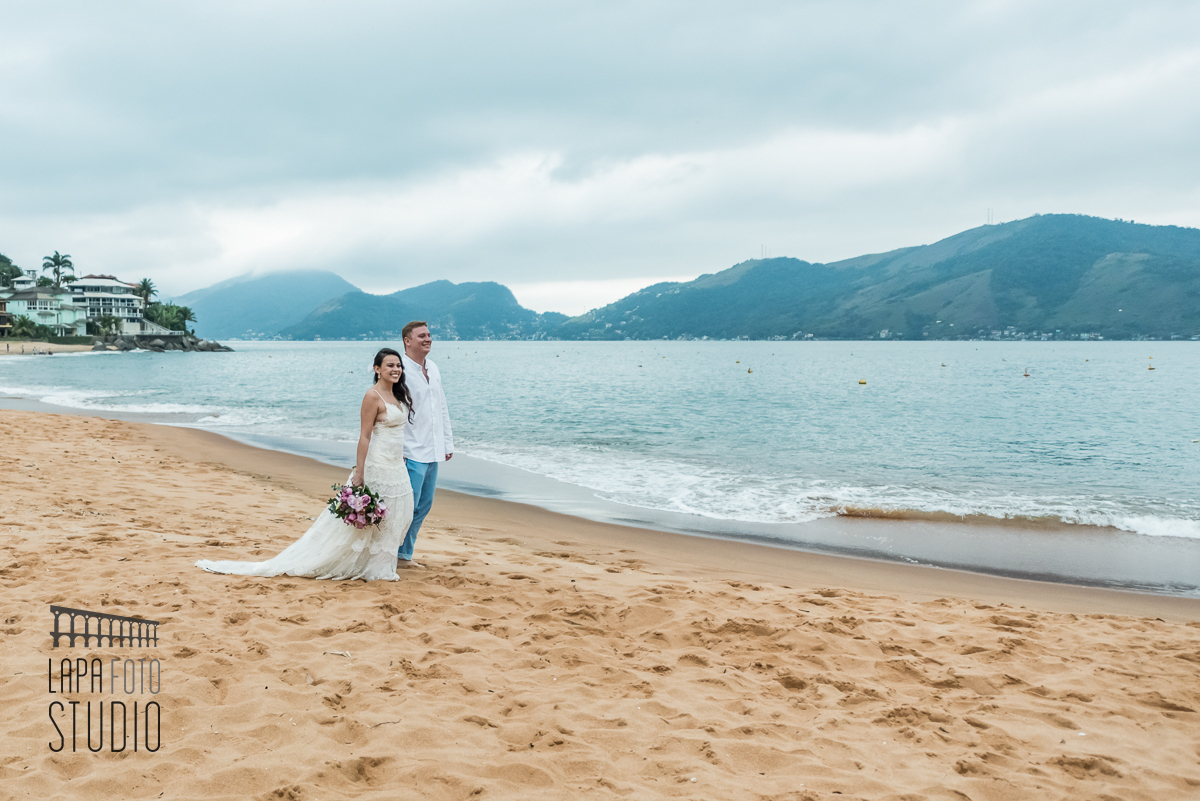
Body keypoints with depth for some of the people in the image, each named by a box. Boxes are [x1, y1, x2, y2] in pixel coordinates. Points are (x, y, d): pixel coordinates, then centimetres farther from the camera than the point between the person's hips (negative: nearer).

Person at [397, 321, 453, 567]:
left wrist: (448, 443, 17)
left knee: (424, 505, 11)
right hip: (412, 453, -8)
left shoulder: (433, 369, 14)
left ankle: (404, 554, 22)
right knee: (407, 505, -7)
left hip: (433, 452, 8)